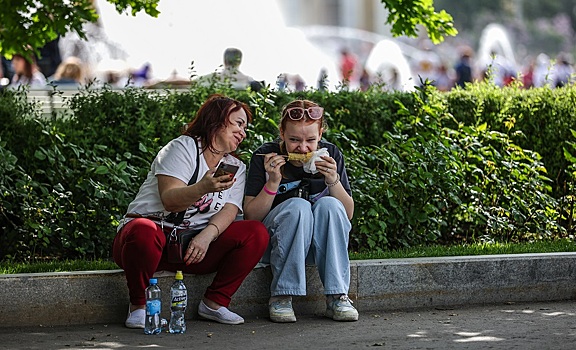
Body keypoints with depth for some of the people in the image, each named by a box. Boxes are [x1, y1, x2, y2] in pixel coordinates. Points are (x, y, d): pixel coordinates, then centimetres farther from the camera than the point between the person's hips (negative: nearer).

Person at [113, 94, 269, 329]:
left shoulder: (236, 168, 17)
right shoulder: (184, 147, -2)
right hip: (157, 232, -5)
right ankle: (138, 305, -16)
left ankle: (214, 302, -6)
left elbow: (229, 211, -1)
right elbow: (169, 200, -17)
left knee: (256, 233, -14)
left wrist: (207, 234, -23)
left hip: (194, 245, 5)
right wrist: (202, 189, -38)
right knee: (144, 231, -41)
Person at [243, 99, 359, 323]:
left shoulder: (330, 155, -3)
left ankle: (337, 297, -26)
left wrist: (333, 180, -19)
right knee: (298, 206, -31)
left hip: (320, 244, 2)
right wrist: (273, 182, -25)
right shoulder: (265, 157, -10)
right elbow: (251, 217, -11)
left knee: (329, 205, -27)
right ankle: (281, 297, -27)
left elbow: (348, 214, -2)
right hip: (274, 243, -2)